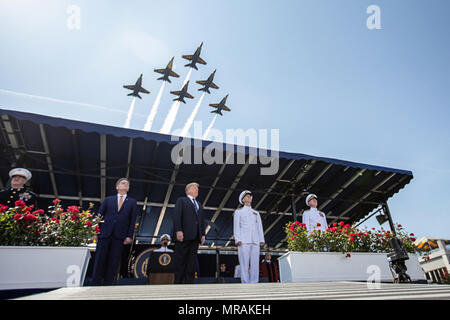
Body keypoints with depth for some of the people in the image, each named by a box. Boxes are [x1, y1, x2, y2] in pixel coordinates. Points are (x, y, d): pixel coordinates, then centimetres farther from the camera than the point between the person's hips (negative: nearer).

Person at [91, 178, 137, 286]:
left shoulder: (132, 202, 14)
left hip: (120, 236, 0)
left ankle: (107, 285, 9)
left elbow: (132, 220, 7)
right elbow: (99, 216, 11)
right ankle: (95, 284, 11)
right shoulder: (108, 200, 15)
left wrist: (129, 236, -3)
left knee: (113, 262, 1)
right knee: (99, 260, 1)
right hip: (104, 234, 1)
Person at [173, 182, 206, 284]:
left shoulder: (199, 204, 26)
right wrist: (178, 230, -17)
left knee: (192, 261, 4)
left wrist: (203, 234, 9)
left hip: (195, 237, 6)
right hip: (184, 235, -6)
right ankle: (178, 282, 2)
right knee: (180, 260, -3)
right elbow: (176, 216, -5)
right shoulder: (181, 200, 8)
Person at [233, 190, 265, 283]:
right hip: (243, 241, -3)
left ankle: (254, 283, 1)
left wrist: (262, 240, 4)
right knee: (244, 263, -8)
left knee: (255, 263, -3)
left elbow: (260, 227, 18)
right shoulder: (238, 212, 16)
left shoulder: (256, 213, 25)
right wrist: (237, 239, -7)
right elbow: (236, 226, 6)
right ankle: (245, 283, -4)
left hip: (255, 241, 3)